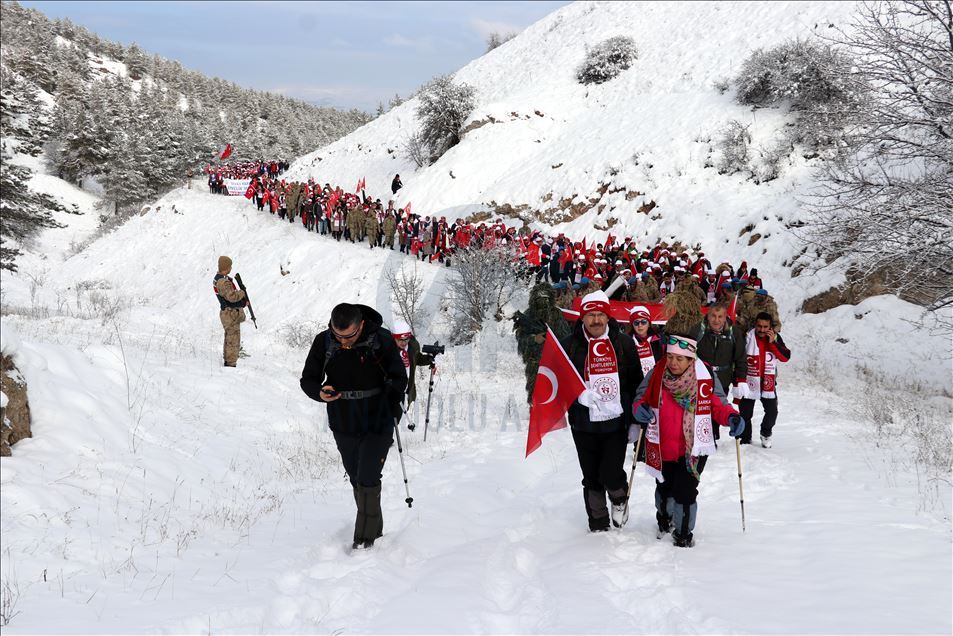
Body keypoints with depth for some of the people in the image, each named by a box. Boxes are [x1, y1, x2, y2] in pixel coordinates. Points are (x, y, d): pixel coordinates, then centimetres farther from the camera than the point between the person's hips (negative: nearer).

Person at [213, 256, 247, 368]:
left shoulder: (217, 279, 10)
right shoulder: (224, 282, -23)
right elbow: (232, 296, -35)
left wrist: (243, 301, 6)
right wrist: (242, 292, -16)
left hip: (227, 312, 11)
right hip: (231, 313, -11)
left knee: (229, 339, 20)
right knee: (233, 340, -5)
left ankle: (227, 362, 29)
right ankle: (231, 363, -1)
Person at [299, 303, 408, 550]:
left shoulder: (382, 339, -15)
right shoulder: (323, 342, -9)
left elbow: (399, 378, -4)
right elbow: (308, 379, -2)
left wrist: (390, 410, -18)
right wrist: (320, 393, -25)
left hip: (377, 426, -3)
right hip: (343, 427, 4)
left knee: (367, 480, -8)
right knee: (356, 480, 15)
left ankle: (365, 535, 7)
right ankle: (375, 528, 33)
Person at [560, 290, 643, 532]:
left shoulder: (623, 343, 2)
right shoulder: (569, 345, 0)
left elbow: (636, 381, 9)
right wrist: (579, 394, -17)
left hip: (616, 421, -1)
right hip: (584, 423, 1)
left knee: (611, 474, -8)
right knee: (592, 478, 9)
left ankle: (619, 497, 26)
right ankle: (598, 523, 26)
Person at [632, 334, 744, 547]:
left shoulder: (706, 376, -12)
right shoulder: (656, 374, -9)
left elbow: (718, 405, -1)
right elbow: (641, 398, 3)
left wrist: (731, 417, -20)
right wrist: (639, 409, -20)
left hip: (694, 449, -2)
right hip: (662, 448, 3)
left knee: (685, 491, -8)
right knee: (664, 488, 20)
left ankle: (684, 534, 17)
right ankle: (664, 518, 52)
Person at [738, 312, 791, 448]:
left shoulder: (775, 337, -1)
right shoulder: (747, 337, -10)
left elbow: (785, 357, -9)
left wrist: (773, 342, -19)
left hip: (768, 382, 2)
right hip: (749, 381, -2)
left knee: (772, 411, 0)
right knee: (745, 413, 4)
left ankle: (766, 434, 27)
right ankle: (745, 440, 21)